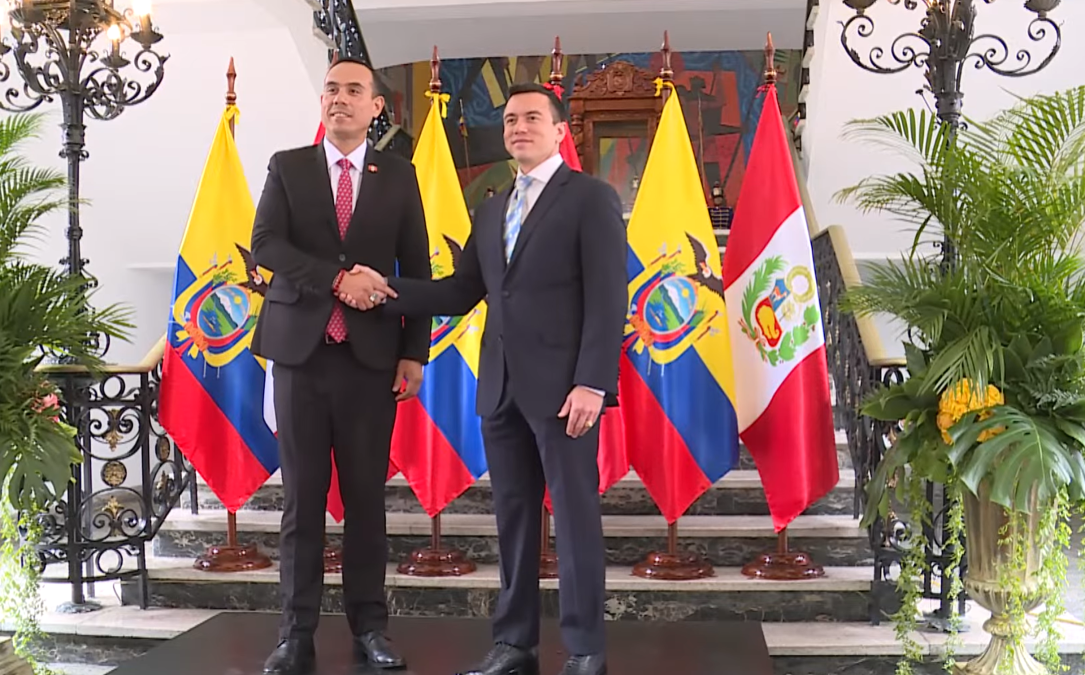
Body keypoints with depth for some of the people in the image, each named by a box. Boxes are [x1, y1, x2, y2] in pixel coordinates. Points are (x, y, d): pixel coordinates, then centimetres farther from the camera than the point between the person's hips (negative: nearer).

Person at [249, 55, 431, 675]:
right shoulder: (287, 167, 8)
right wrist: (336, 278, -18)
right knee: (302, 497, 3)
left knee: (367, 496, 4)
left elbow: (417, 268, 7)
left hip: (371, 354, 0)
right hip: (300, 349, 0)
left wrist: (415, 353, 1)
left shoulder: (399, 175, 8)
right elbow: (265, 244, -6)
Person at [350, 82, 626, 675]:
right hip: (501, 387, 7)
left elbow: (608, 299, -10)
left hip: (562, 386, -6)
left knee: (575, 519, -1)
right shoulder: (491, 209, 18)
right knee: (513, 517, 11)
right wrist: (390, 292, -3)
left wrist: (592, 383, -18)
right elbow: (462, 291, 12)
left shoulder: (591, 198, -2)